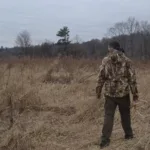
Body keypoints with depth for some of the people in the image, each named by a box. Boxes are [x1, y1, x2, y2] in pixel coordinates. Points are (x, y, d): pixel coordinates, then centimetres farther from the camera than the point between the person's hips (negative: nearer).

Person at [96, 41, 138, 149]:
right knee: (125, 114, 18)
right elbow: (132, 78, -5)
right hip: (124, 93, 0)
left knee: (108, 116, 4)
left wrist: (98, 90, 10)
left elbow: (101, 77, -1)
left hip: (110, 93, 0)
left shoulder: (106, 61, -3)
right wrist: (135, 94, 1)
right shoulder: (127, 61, -4)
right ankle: (129, 134, 31)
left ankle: (105, 139, 1)